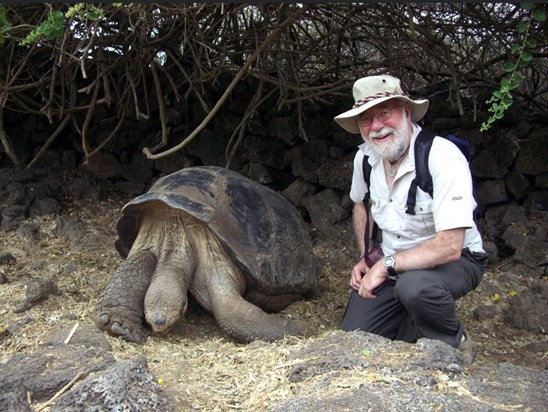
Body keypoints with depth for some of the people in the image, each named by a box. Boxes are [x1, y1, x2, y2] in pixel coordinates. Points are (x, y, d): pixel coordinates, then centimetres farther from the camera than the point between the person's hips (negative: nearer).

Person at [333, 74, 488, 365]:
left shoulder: (443, 157, -26)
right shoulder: (365, 156, -5)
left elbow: (449, 246, -32)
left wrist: (385, 265, -27)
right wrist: (365, 258, 5)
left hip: (453, 260, -5)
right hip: (389, 265, 6)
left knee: (414, 286, -39)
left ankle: (456, 345, -8)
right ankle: (412, 325, 21)